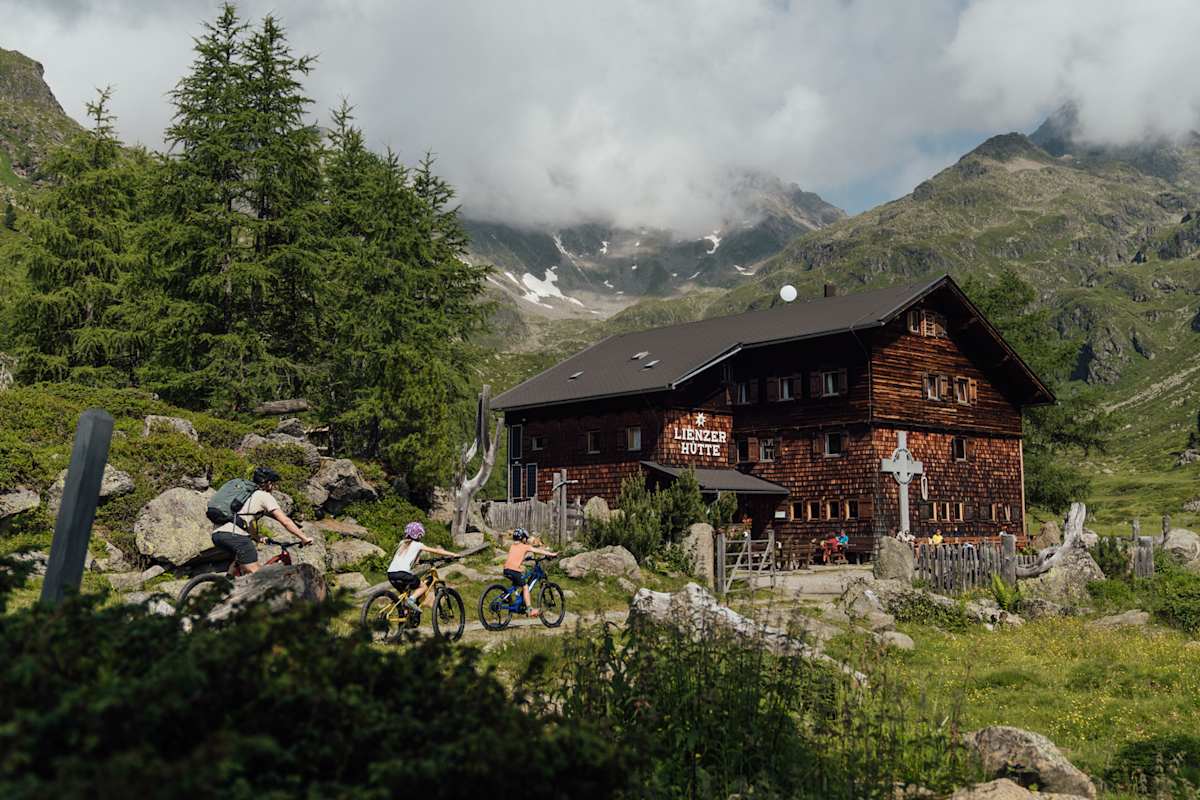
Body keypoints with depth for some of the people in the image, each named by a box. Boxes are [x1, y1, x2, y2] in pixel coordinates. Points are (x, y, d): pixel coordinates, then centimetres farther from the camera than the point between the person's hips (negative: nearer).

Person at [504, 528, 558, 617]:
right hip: (515, 570, -6)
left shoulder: (513, 546, 23)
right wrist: (551, 554, 15)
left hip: (506, 569, 6)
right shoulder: (525, 547, 8)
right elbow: (539, 551, 10)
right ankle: (530, 609, -4)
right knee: (525, 587, 1)